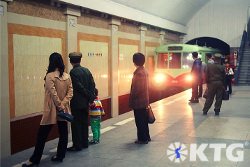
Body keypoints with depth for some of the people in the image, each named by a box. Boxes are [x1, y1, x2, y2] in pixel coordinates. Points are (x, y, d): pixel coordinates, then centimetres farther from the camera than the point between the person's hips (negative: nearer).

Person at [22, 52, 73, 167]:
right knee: (63, 133, 12)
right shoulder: (67, 76, 3)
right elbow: (70, 92, -2)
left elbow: (53, 94, -19)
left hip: (52, 110, -5)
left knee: (42, 135, 2)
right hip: (63, 110, 5)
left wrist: (60, 106, -10)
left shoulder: (50, 76, -15)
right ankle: (60, 155, 19)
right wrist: (63, 104, -8)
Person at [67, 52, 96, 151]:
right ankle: (85, 143, 21)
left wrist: (89, 96, -6)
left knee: (76, 124, 0)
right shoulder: (86, 70, 6)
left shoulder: (73, 72, -14)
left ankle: (77, 145, 4)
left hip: (77, 102, -7)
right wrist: (91, 98, 3)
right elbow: (92, 85, 3)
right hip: (86, 102, 7)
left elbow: (79, 86, -16)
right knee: (84, 122, 14)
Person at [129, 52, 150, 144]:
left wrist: (131, 100, -13)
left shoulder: (138, 72, -20)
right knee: (144, 120, 17)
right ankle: (146, 137, 27)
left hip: (138, 102, -9)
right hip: (144, 100, 9)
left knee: (140, 121, 1)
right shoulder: (144, 71, 9)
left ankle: (142, 138, 8)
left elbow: (136, 88, -22)